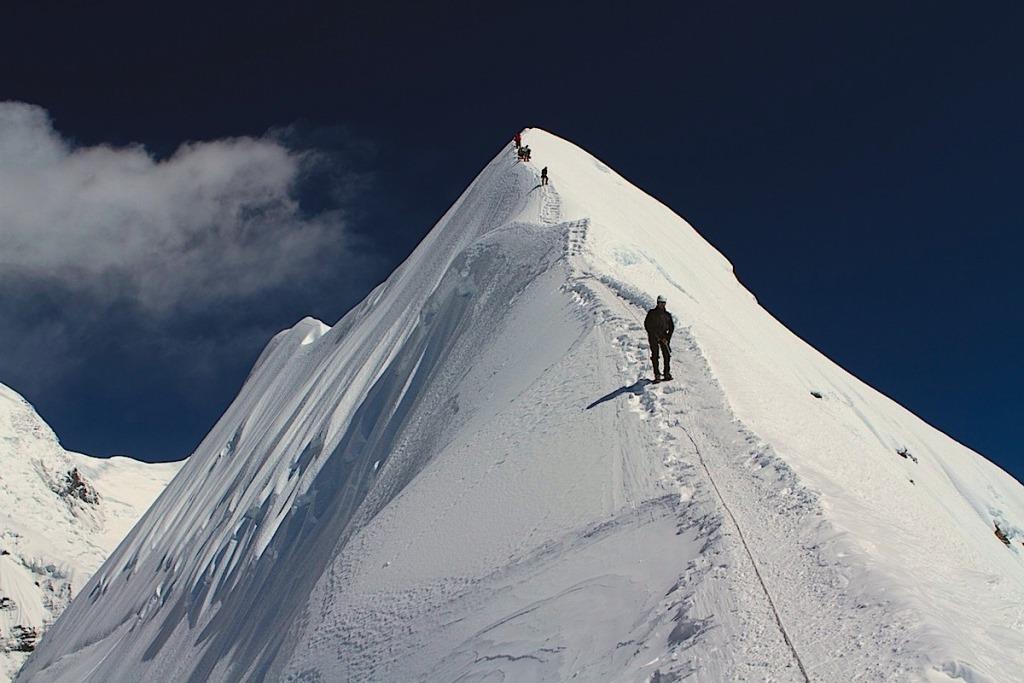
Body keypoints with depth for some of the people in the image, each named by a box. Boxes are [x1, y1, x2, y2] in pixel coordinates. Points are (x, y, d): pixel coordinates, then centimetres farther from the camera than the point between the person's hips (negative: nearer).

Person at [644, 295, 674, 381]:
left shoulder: (667, 314, 7)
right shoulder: (651, 313, -1)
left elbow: (671, 327, 10)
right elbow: (646, 325, -2)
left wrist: (667, 338, -2)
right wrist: (654, 334, -11)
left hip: (664, 336, 3)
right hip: (653, 336, -3)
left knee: (667, 355, -3)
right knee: (655, 356, -7)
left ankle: (667, 373, 6)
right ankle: (657, 375, -5)